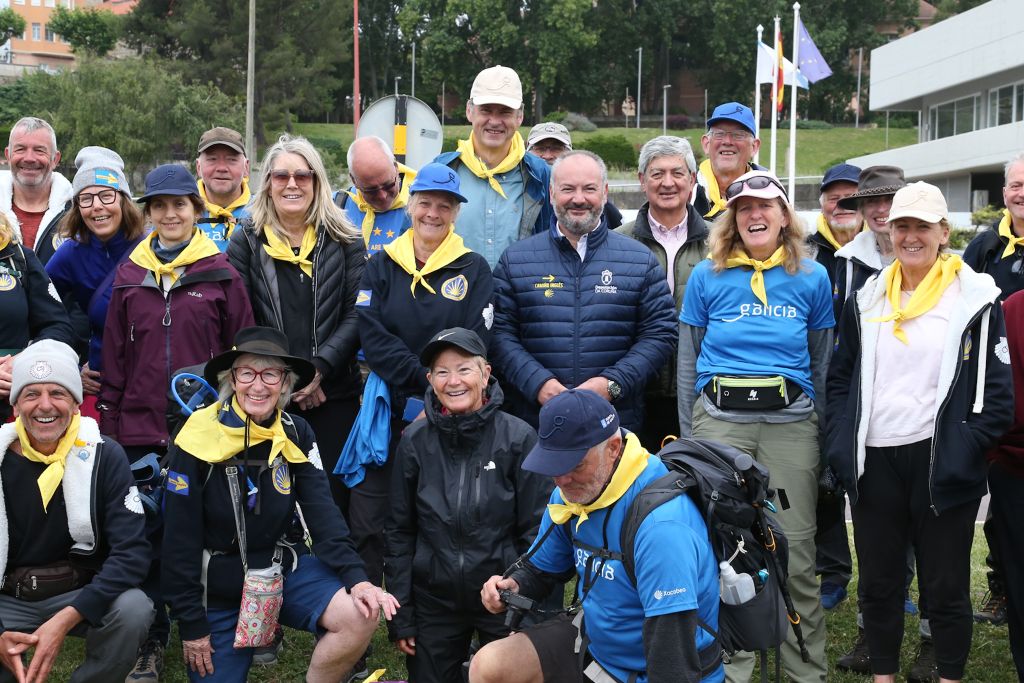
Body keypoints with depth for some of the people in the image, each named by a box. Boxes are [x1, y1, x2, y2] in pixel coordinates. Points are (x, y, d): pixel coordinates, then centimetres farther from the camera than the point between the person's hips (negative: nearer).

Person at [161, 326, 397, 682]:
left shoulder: (297, 434, -4)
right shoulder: (198, 439, -16)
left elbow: (322, 512, -10)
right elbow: (180, 539, -12)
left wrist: (356, 578, -25)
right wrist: (192, 623, -10)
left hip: (284, 570, 2)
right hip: (217, 589, -2)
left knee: (361, 614, -22)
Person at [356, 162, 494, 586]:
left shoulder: (474, 270, 6)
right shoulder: (381, 267, 9)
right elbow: (372, 339, -4)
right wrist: (426, 381, -15)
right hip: (387, 412, 1)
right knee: (367, 522, -2)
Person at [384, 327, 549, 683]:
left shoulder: (518, 438, -10)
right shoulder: (415, 441, -4)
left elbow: (536, 530, -6)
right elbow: (400, 531, 2)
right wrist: (400, 614, 1)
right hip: (434, 599, 2)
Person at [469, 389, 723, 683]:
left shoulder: (660, 524, -30)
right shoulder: (572, 492, -4)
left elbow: (672, 643, -31)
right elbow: (540, 567, 11)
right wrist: (513, 585, -9)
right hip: (594, 639, 7)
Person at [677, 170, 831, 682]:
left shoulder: (812, 278, 7)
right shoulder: (707, 276, 5)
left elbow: (822, 363, 13)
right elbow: (687, 361, 9)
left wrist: (822, 434, 10)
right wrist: (689, 438, 6)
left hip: (791, 422, 0)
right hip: (720, 418, 0)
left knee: (796, 552, 1)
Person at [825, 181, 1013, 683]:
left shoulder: (975, 298, -2)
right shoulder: (867, 299, 9)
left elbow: (997, 392, -4)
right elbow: (840, 379, 13)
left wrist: (964, 451, -12)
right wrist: (842, 448, 3)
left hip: (940, 465, -4)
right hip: (875, 461, 4)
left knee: (945, 585, 7)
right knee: (877, 581, 13)